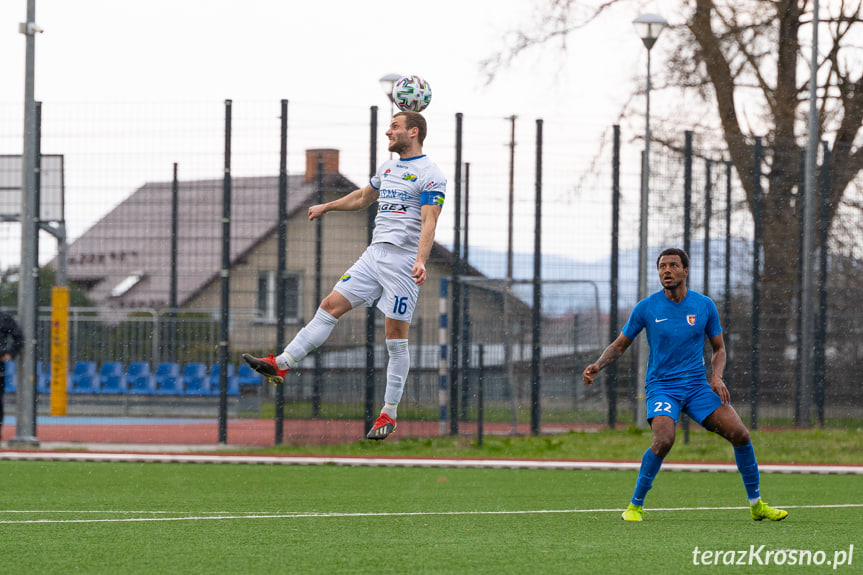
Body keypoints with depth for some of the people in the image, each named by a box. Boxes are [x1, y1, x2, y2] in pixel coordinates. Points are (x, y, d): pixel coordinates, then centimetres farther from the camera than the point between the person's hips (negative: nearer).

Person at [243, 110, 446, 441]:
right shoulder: (387, 168, 18)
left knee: (396, 337, -4)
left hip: (403, 261, -7)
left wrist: (421, 260, -32)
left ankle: (389, 413, 1)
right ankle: (281, 365, -4)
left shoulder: (430, 175, -7)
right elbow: (362, 197, 37)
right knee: (331, 306, -1)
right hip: (374, 254, 7)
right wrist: (326, 207, 49)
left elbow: (429, 222, -18)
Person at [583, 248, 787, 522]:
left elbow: (718, 348, 13)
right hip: (661, 386, -3)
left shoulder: (705, 306, 2)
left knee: (740, 434, -12)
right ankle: (635, 505, -12)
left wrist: (716, 377, -6)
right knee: (664, 440, -30)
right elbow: (619, 345, 6)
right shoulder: (646, 308, -3)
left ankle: (756, 504, 5)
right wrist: (597, 366, -12)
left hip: (697, 386, 3)